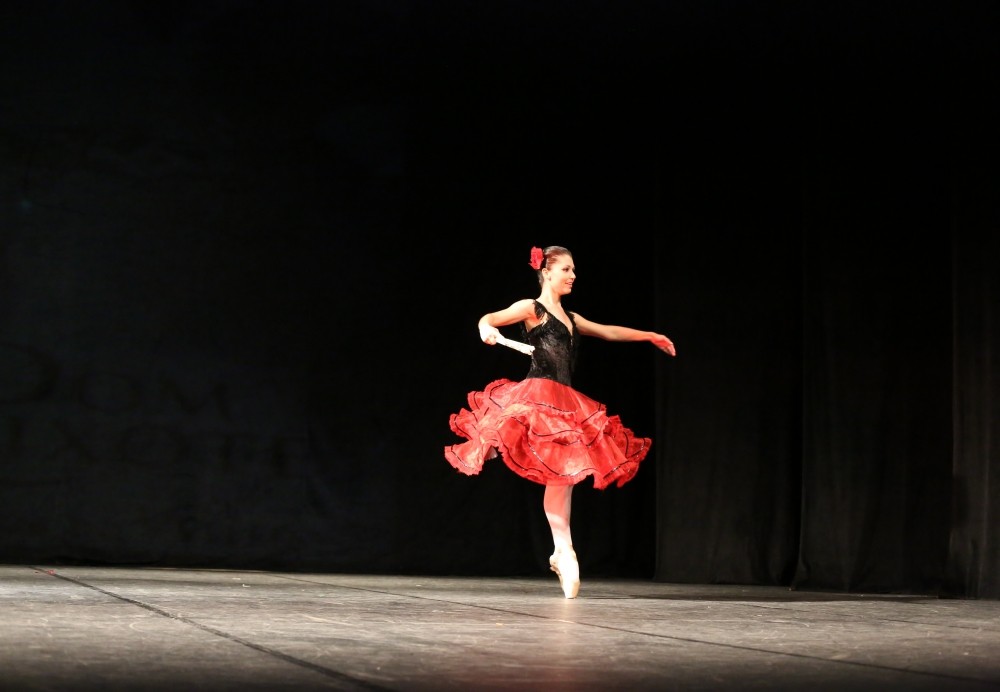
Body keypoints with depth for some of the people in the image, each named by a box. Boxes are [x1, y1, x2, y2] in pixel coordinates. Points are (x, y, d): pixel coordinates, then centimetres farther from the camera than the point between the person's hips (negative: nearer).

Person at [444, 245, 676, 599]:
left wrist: (651, 336, 35)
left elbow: (609, 332, 33)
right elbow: (488, 319, -10)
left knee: (566, 474, 2)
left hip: (565, 403, 7)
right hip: (539, 398, -7)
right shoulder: (531, 308, 1)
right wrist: (487, 330, -34)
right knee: (560, 472, -18)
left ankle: (561, 551, 5)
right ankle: (565, 551, -17)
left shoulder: (570, 318, 22)